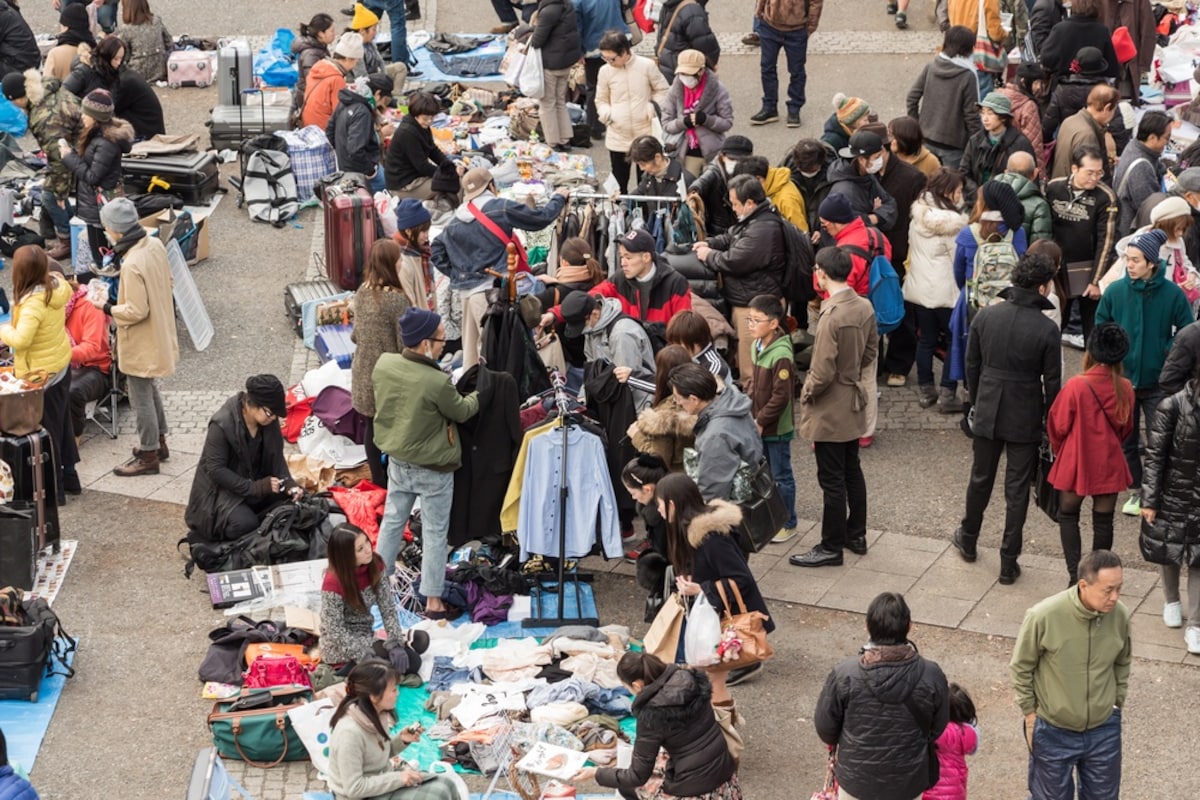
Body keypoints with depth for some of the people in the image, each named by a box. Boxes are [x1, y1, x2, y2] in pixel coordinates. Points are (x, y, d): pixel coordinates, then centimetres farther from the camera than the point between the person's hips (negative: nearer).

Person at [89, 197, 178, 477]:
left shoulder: (132, 265, -30)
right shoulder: (155, 245, -4)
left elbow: (137, 311, -27)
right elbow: (167, 285, 8)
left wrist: (107, 308, -14)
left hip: (141, 344, -9)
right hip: (158, 334, 9)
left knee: (141, 399, 6)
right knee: (150, 389, 25)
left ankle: (148, 456, 18)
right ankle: (158, 442, 39)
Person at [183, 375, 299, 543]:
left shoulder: (270, 422, -7)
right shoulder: (221, 425, -25)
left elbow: (277, 457, 1)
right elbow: (216, 470, -24)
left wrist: (289, 484, -18)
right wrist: (254, 488, -31)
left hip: (256, 481, 6)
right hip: (222, 488, -6)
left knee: (287, 501, -17)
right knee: (245, 524, -30)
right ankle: (204, 534, -3)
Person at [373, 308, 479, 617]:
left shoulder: (383, 363, -12)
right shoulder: (438, 383, -30)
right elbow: (461, 412, -11)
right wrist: (476, 396, 9)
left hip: (397, 460, 6)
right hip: (434, 468, -5)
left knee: (392, 521, 21)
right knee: (434, 533, 8)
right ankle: (433, 600, 16)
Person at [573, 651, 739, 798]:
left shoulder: (652, 713, -21)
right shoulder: (689, 679, -4)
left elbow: (637, 776, -13)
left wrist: (596, 773, 0)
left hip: (695, 789, -6)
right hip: (725, 771, 6)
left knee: (626, 784, 18)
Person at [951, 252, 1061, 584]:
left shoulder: (985, 316, -6)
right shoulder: (1046, 329, -16)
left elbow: (971, 366, 3)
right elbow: (1052, 382, -10)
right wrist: (1049, 421, 4)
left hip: (987, 412, 3)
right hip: (1025, 418, -3)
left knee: (980, 479, 21)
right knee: (1017, 490, 6)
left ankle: (968, 541, 40)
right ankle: (1008, 563, 12)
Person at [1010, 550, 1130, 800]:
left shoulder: (1119, 615, -15)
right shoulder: (1043, 616, -26)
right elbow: (1021, 668, -10)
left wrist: (1117, 702, 9)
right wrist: (1030, 714, -4)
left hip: (1104, 730, 3)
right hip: (1053, 732, -3)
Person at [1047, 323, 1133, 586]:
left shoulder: (1076, 386, -21)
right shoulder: (1125, 389, -9)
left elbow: (1058, 426, -10)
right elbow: (1125, 428, 7)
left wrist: (1059, 450, 11)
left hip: (1075, 463, -2)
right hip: (1109, 465, 3)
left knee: (1068, 516, 16)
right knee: (1103, 520, 15)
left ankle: (1075, 574, 9)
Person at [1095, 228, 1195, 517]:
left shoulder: (1172, 294, -13)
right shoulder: (1115, 291, -7)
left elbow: (1186, 332, -2)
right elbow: (1100, 327, 6)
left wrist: (1168, 354, -13)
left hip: (1158, 382, -2)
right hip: (1122, 379, 2)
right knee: (1126, 440, 13)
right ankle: (1136, 491, 30)